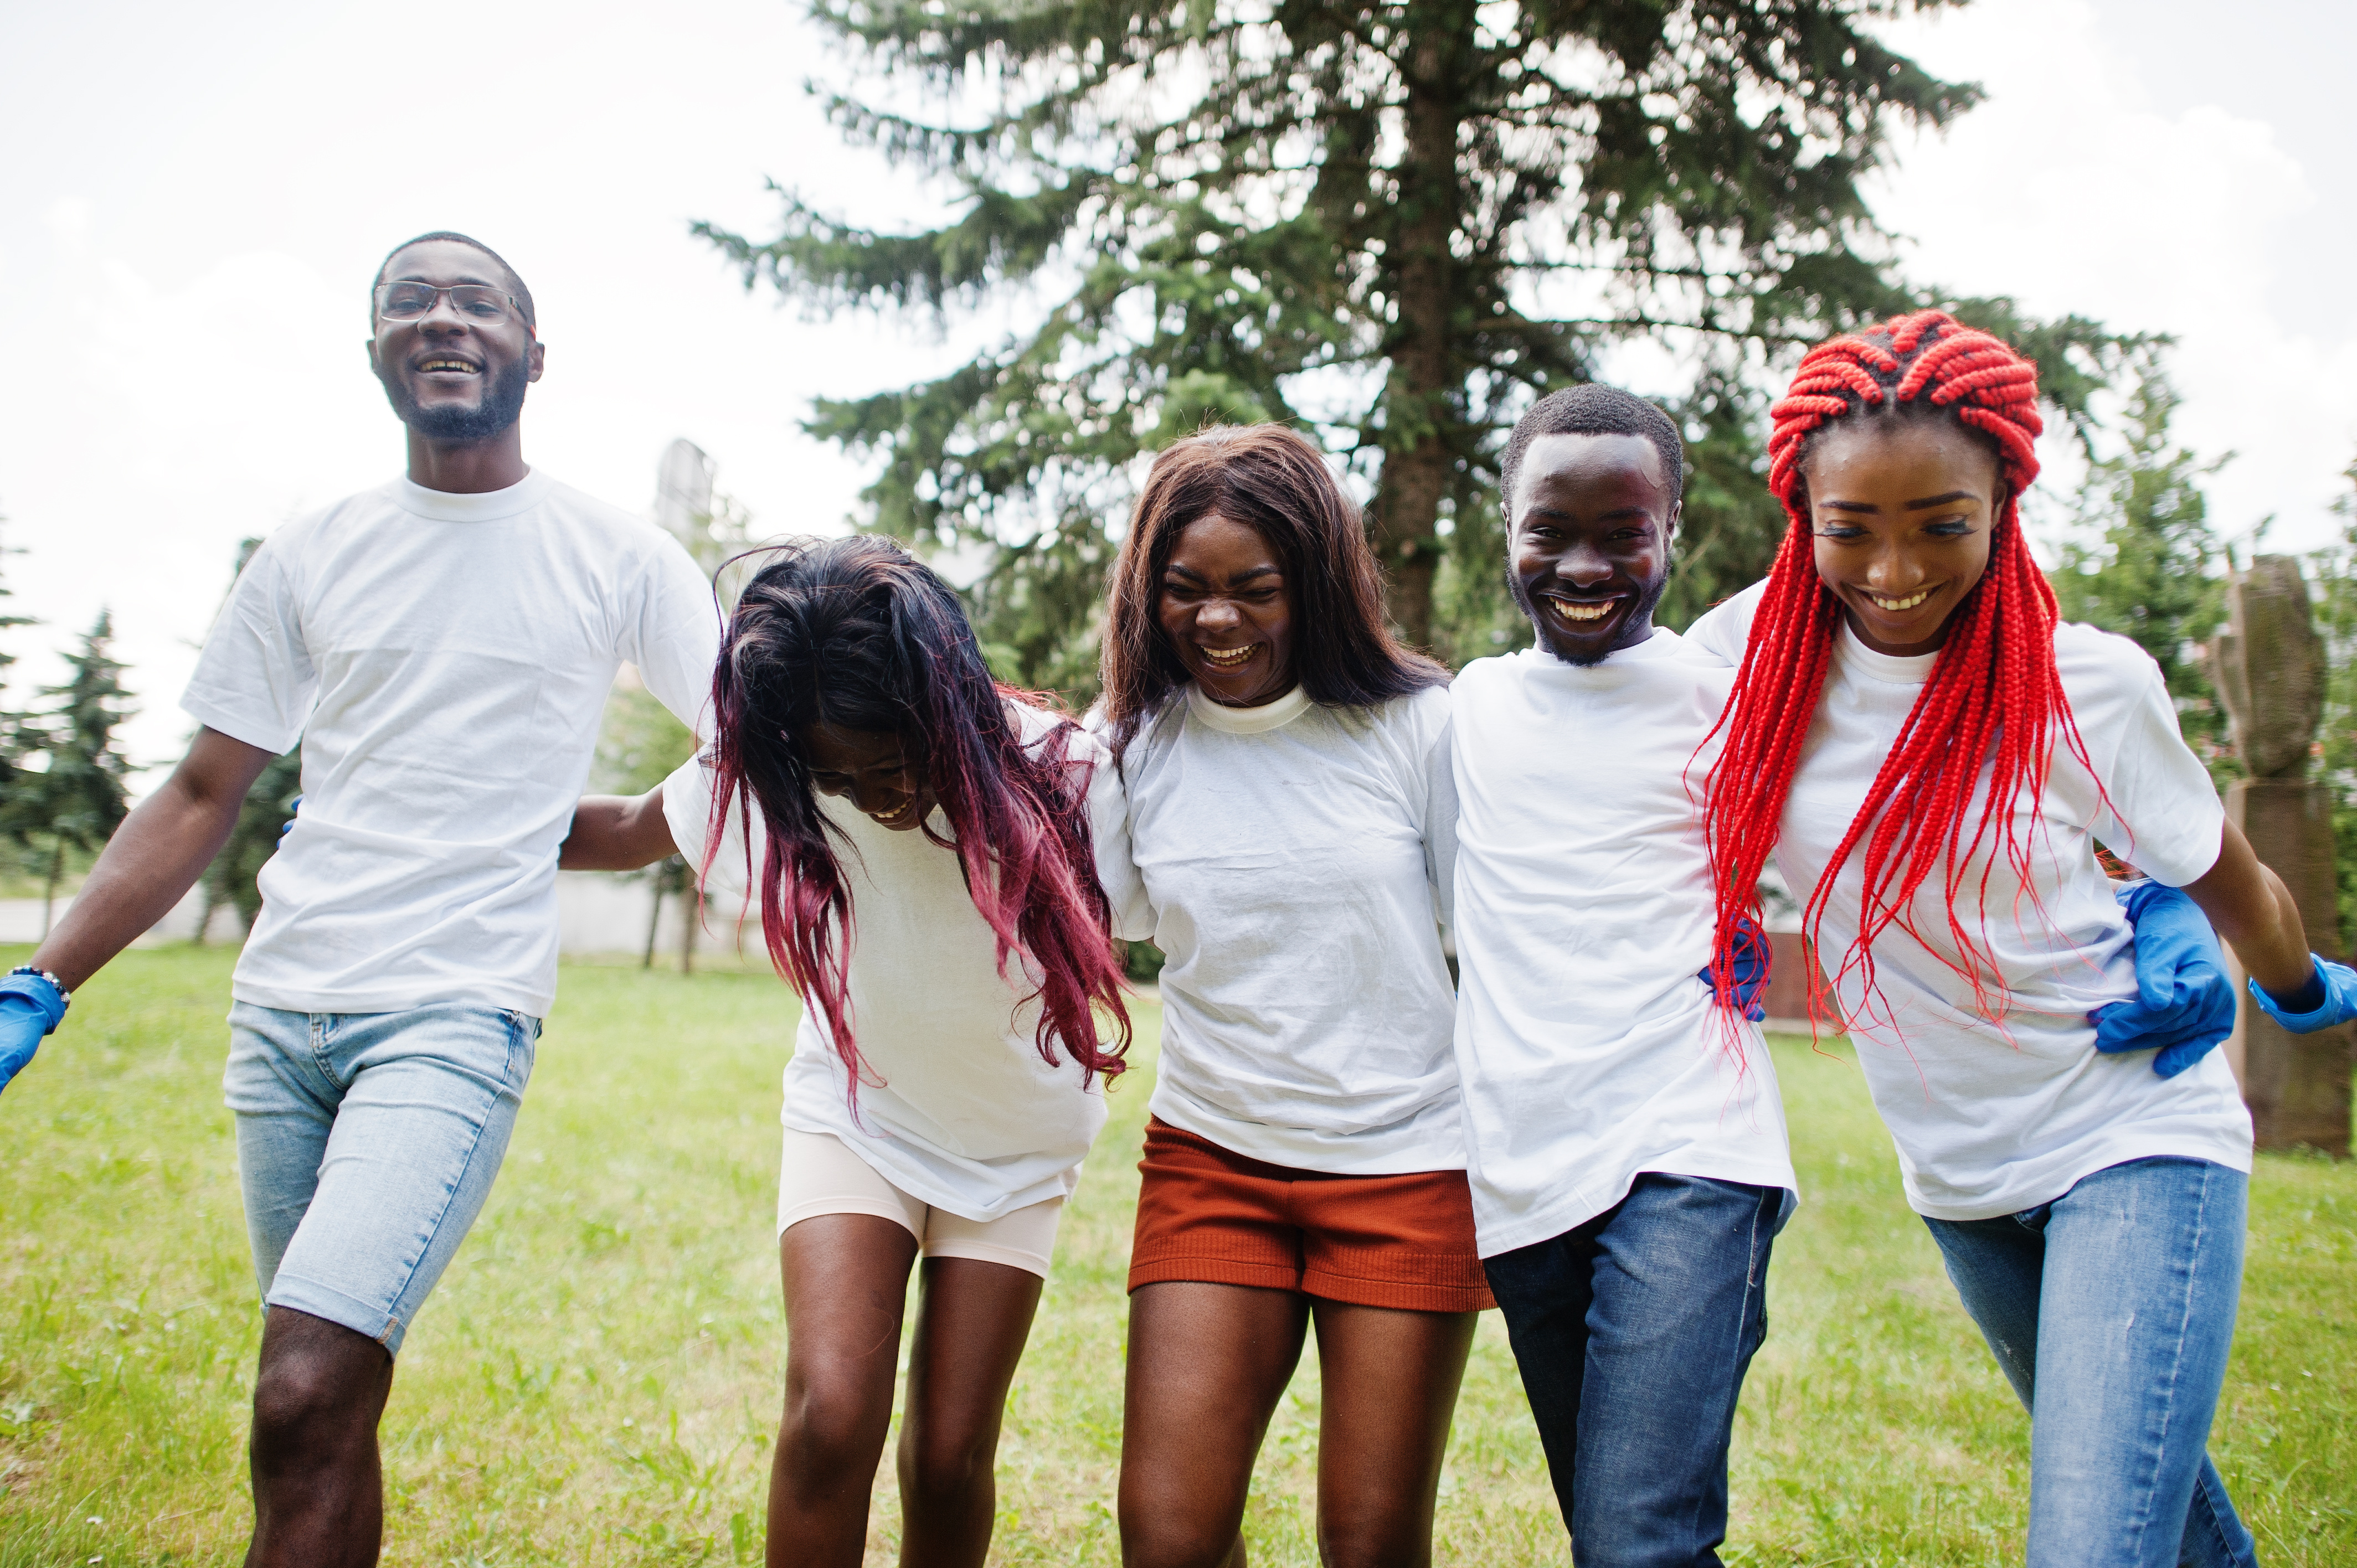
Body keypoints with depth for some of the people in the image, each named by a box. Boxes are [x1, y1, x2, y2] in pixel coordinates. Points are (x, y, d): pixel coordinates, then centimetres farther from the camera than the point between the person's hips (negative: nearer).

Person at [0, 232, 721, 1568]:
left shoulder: (616, 556, 3)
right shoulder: (312, 558, 11)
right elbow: (200, 801, 13)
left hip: (459, 1019, -4)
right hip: (281, 1011, 4)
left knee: (304, 1403, -17)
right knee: (334, 1397, 11)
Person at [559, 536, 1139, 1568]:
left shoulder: (1067, 781, -27)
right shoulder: (772, 779, -20)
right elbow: (625, 831, -1)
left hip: (1015, 1146, 0)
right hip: (856, 1121, 1)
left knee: (950, 1457, 1)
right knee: (831, 1413, -18)